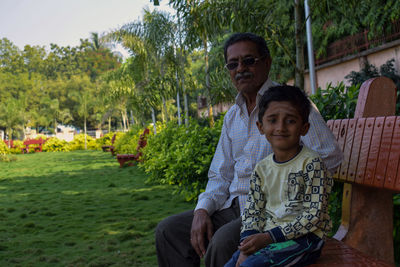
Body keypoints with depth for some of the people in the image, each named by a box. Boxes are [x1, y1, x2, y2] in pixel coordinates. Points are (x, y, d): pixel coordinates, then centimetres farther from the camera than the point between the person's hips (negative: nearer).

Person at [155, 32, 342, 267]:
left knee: (224, 241, -33)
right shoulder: (232, 116, 16)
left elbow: (330, 156, -15)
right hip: (233, 207, 7)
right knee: (168, 231, -4)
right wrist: (202, 210, -2)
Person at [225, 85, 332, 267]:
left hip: (303, 238, -6)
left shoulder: (311, 163, -12)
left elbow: (314, 216, -15)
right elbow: (252, 211, 8)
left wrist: (268, 237, -19)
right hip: (269, 235, 6)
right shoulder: (262, 168, 7)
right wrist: (247, 247, -10)